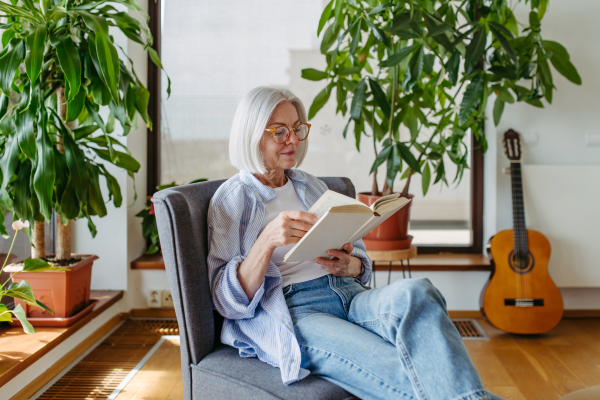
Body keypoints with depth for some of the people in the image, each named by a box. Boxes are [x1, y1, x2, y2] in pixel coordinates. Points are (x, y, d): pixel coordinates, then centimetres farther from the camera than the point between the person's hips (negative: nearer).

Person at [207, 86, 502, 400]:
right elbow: (230, 301, -3)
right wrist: (267, 240, -20)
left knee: (414, 292, -33)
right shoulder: (232, 199, 6)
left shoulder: (312, 187, 24)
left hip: (348, 293, 5)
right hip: (291, 310, -5)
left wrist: (347, 265, -3)